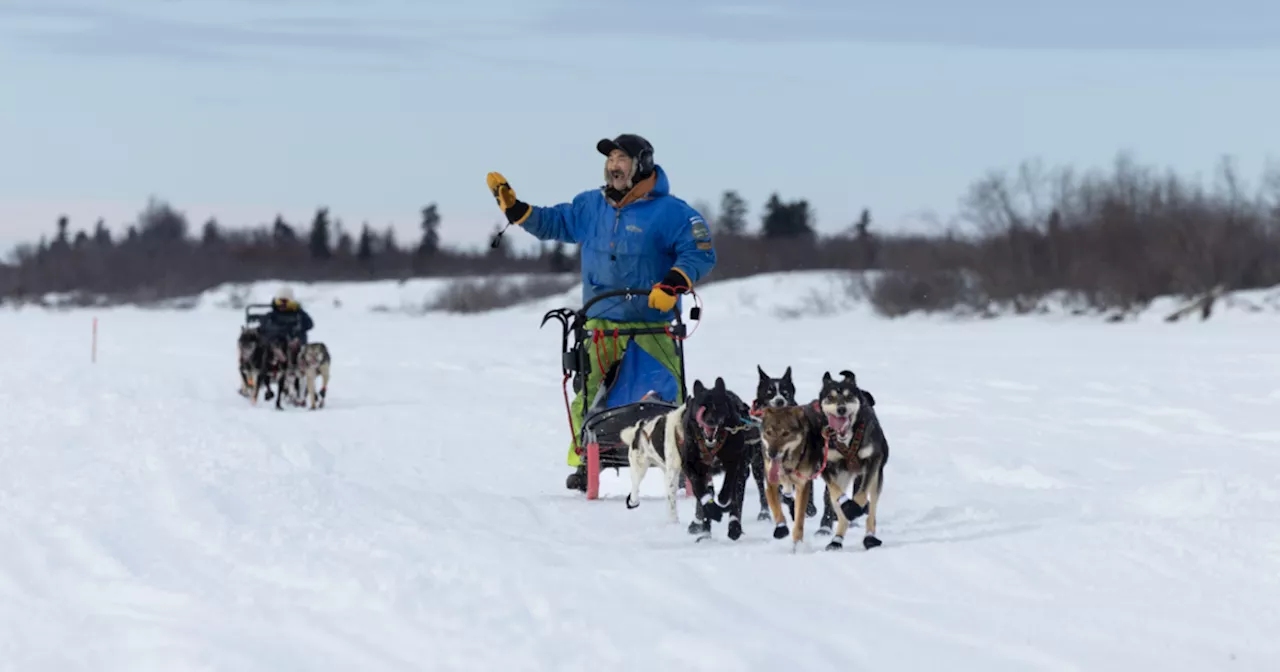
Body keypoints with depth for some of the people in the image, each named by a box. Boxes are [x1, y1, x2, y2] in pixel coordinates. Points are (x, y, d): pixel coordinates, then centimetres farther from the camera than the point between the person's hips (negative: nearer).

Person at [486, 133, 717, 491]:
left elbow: (701, 253, -8)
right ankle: (584, 462, 5)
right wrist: (513, 207, 11)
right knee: (590, 394, -4)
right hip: (602, 323, 3)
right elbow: (552, 222, 23)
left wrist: (673, 283, -22)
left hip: (653, 324, -3)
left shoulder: (670, 212, -6)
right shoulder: (590, 206, 11)